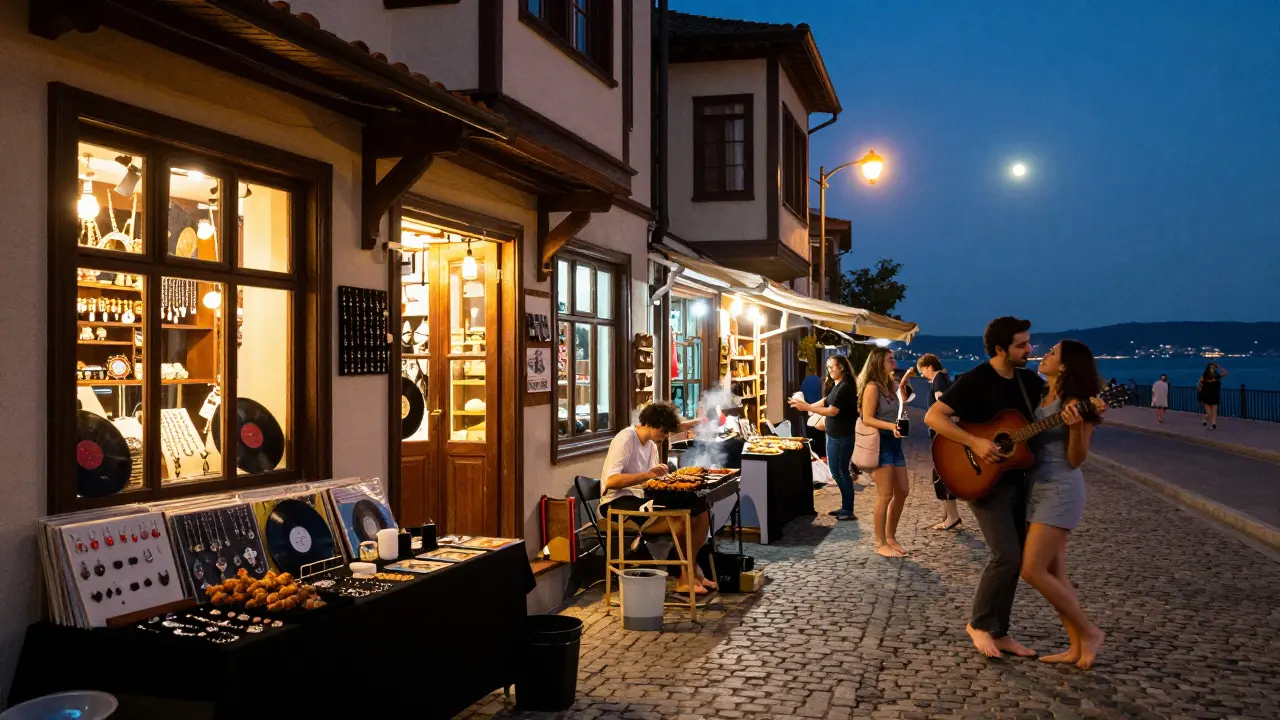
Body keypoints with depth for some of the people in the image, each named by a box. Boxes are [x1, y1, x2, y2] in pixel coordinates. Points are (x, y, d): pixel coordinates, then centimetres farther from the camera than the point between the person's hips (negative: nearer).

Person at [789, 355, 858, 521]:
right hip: (834, 435, 10)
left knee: (840, 472, -4)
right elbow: (824, 402, 12)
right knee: (838, 472, 15)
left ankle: (848, 510, 5)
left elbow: (832, 411, -22)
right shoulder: (837, 386, 13)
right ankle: (845, 507, 24)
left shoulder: (845, 387, -18)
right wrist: (804, 405, 1)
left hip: (841, 437, -10)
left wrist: (806, 407, -23)